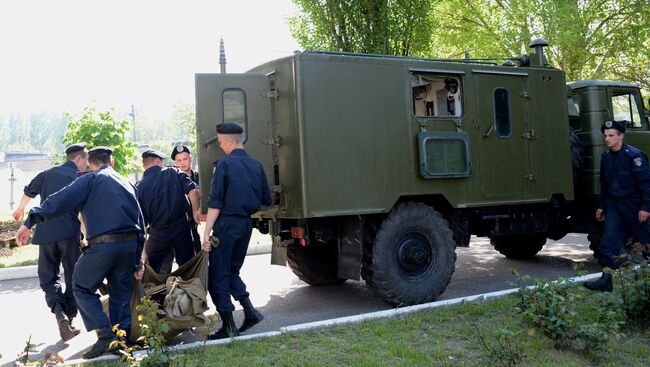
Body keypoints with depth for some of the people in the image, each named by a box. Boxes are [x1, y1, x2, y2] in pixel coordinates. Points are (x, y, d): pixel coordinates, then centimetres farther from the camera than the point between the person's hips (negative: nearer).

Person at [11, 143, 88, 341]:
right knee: (72, 278, 9)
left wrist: (20, 209, 48)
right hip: (69, 233, -3)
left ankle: (59, 312, -13)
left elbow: (28, 192, 29)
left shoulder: (47, 173, 14)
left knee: (48, 276, 10)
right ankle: (69, 320, 11)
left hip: (45, 232, 3)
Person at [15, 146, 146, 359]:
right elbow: (140, 224, 19)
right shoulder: (127, 184, 21)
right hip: (130, 244, 6)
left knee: (82, 287, 12)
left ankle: (106, 335, 1)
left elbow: (61, 200, -10)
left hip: (102, 245, -5)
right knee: (121, 292, 18)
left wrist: (30, 222, -10)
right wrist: (138, 261, 22)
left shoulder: (91, 179, 4)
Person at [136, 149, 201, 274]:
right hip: (182, 226, 0)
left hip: (158, 233, 0)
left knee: (152, 269, 17)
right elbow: (193, 191, -17)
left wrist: (143, 250, 2)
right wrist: (196, 211, -2)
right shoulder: (174, 172, -4)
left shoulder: (139, 187, -3)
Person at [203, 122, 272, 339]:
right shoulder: (256, 166, 7)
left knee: (217, 276, 4)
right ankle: (250, 311, 12)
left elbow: (215, 203, -13)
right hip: (247, 223, 6)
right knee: (232, 270, 22)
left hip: (226, 223, -6)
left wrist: (207, 232, -12)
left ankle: (228, 326, 6)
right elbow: (266, 200, 10)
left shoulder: (224, 164, -9)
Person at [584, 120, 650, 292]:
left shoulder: (634, 155, -11)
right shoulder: (606, 156, 9)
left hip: (634, 205, -6)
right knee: (609, 239, -6)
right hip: (614, 205, 6)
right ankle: (606, 278, -9)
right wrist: (601, 206, 19)